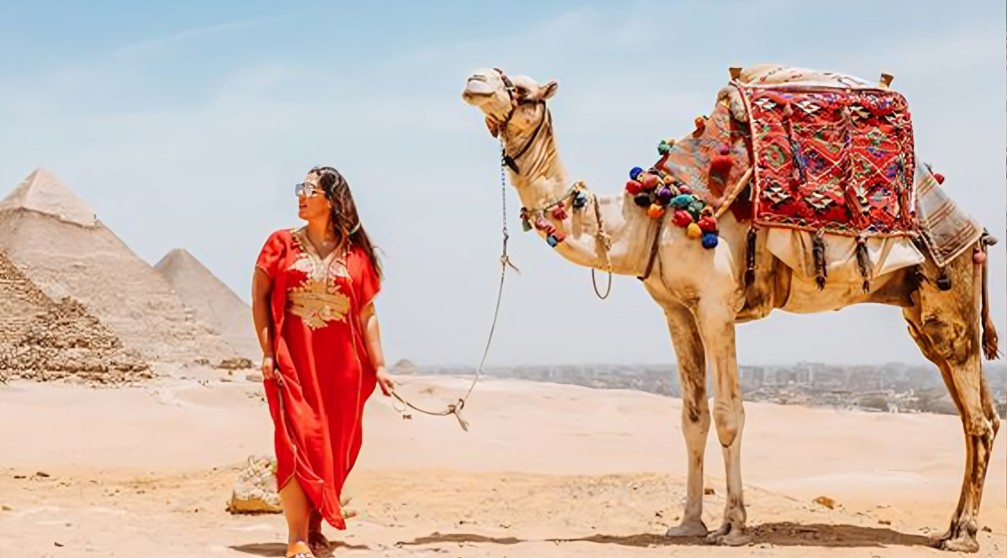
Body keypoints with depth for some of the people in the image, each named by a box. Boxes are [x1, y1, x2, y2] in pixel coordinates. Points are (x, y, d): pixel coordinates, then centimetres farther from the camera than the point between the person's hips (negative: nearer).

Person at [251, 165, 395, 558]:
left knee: (335, 450, 5)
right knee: (298, 443, -9)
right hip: (293, 360, -2)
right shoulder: (282, 243, 5)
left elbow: (367, 315, 6)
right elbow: (259, 296, 3)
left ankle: (315, 526, 21)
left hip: (341, 365, 2)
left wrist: (378, 366, 0)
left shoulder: (356, 254, 6)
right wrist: (267, 351, -7)